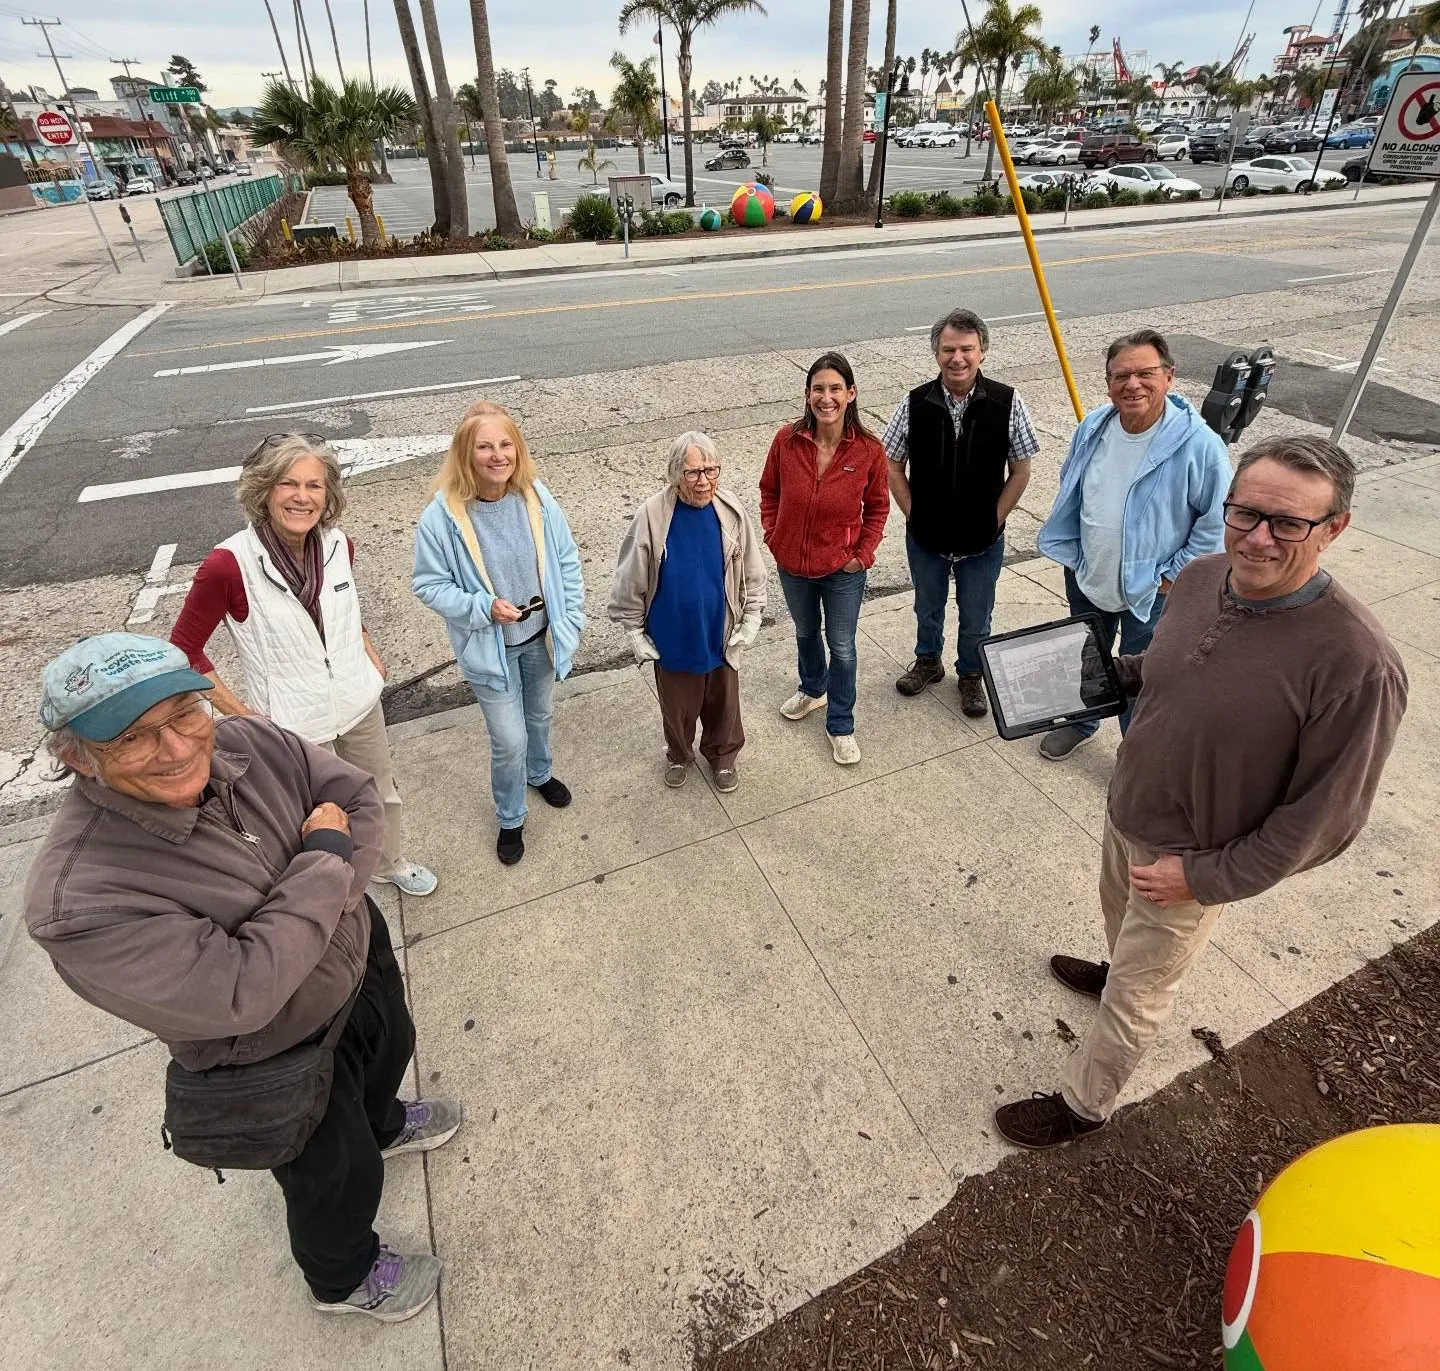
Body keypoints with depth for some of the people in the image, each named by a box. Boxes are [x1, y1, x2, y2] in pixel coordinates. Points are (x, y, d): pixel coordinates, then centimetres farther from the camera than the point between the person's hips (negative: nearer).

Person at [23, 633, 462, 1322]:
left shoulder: (249, 742, -21)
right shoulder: (81, 899, -36)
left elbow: (358, 798, -11)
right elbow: (240, 997, -38)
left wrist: (327, 902, -26)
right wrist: (325, 862, -31)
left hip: (361, 957, 5)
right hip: (279, 1060, -5)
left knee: (390, 1051, 35)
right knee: (339, 1178, 22)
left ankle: (383, 1124, 71)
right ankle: (343, 1278, 57)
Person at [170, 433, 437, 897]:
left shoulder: (338, 545, -7)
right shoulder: (229, 563, -23)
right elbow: (184, 649, -12)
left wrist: (370, 654, 5)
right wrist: (238, 713, -13)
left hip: (361, 703, 5)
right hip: (296, 726, -4)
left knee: (382, 793, 24)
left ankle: (391, 863, 52)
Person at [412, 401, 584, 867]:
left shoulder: (536, 498, -13)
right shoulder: (442, 515, -21)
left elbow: (567, 562, -2)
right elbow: (428, 584, -12)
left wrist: (571, 621, -3)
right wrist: (483, 607, -25)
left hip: (540, 636, 4)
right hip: (490, 648, -3)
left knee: (540, 716, 26)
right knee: (510, 740, 4)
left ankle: (539, 774, 58)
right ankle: (510, 819, 32)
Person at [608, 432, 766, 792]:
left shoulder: (731, 512, -12)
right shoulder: (653, 515, -19)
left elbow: (753, 576, 0)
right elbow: (630, 580, -8)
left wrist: (750, 624, 0)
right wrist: (635, 632, -4)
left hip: (721, 634, 2)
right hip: (672, 638, -1)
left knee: (723, 702, 20)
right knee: (677, 705, 19)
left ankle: (722, 754, 48)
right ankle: (679, 755, 48)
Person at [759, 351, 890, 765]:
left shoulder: (869, 451, -16)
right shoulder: (787, 440, -14)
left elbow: (877, 507, -2)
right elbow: (769, 490, 3)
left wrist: (863, 553, -9)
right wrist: (772, 534, -4)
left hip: (843, 569, -2)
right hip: (792, 564, 2)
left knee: (842, 647, 11)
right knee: (805, 633, 25)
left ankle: (840, 726, 30)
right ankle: (812, 689, 54)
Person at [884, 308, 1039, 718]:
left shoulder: (1007, 404, -14)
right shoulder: (914, 404, -12)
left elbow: (1020, 471, -5)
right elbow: (893, 465, -1)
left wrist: (995, 519, -8)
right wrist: (913, 513, -5)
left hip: (982, 541, -1)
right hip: (925, 537, 1)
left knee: (976, 619, 17)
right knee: (928, 608, 24)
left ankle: (970, 675, 43)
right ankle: (928, 661, 51)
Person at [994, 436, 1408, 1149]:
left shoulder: (1358, 664, -31)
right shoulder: (1200, 578, -12)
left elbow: (1324, 816, -21)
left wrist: (1208, 878, -19)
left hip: (1192, 863, -6)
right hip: (1126, 813, 6)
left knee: (1133, 998, 15)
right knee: (1119, 914, 34)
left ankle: (1081, 1105, 40)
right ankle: (1120, 971, 67)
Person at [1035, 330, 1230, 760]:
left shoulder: (1198, 443, -22)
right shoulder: (1093, 428, -7)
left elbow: (1218, 520, -14)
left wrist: (1173, 575, -13)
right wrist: (1071, 551, 7)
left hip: (1150, 591, -4)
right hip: (1087, 579, 5)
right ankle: (1080, 722, 51)